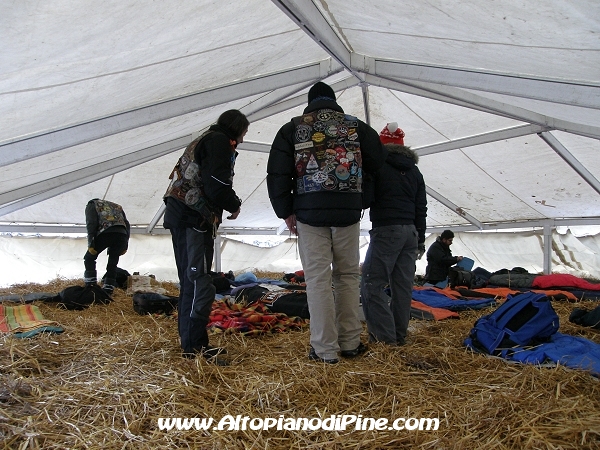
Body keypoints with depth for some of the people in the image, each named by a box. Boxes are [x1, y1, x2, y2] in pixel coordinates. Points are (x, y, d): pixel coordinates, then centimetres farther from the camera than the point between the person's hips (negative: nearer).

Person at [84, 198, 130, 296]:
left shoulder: (91, 205, 25)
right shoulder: (117, 206, 39)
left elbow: (91, 223, 4)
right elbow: (127, 225, 24)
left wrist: (91, 243, -3)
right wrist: (125, 245, 19)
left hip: (105, 233, -4)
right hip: (121, 235, 4)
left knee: (89, 258, 15)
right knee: (112, 263, 14)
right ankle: (107, 291, 8)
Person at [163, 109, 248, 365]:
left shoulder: (206, 140, 26)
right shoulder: (219, 142, -5)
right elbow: (217, 187, -17)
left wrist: (229, 203, 12)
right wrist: (235, 205, -1)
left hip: (182, 217, 11)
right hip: (193, 219, -11)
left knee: (190, 282, 13)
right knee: (200, 284, -10)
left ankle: (189, 342, 20)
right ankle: (195, 346, -7)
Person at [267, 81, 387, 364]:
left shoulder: (293, 128, 6)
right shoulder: (357, 126, 9)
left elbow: (277, 173, 2)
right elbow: (378, 163, 9)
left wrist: (285, 212, 5)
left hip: (310, 213, -1)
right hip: (348, 212, 2)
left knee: (318, 279, 1)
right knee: (348, 276, 12)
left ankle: (325, 350, 3)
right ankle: (350, 343, 18)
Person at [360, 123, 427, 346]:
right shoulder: (414, 171, 15)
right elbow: (421, 209, 16)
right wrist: (420, 239, 20)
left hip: (386, 231, -7)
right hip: (410, 232, 7)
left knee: (372, 284, -5)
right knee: (403, 286, 9)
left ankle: (385, 337, -10)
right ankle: (399, 336, 14)